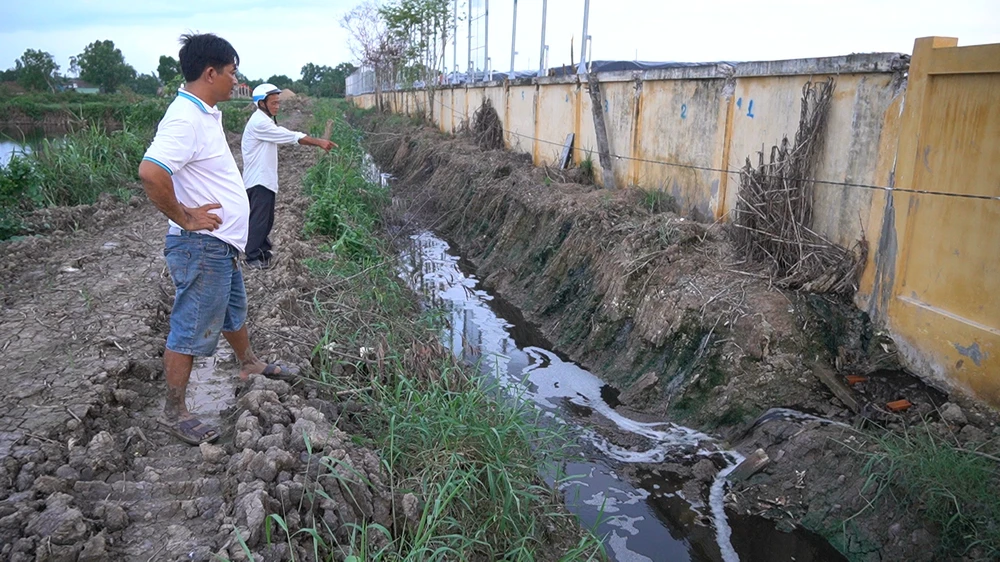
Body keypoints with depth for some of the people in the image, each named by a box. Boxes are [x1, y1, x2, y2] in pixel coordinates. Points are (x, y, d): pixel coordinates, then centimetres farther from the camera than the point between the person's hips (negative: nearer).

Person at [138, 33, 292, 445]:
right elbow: (150, 172, -35)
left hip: (222, 245, 10)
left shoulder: (206, 113, 10)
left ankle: (248, 364, 49)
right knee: (191, 329, 0)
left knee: (233, 309, 27)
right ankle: (174, 412, 13)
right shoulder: (185, 118, -23)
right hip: (202, 246, -10)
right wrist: (184, 217, -23)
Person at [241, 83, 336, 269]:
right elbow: (290, 136, -20)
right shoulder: (259, 123, -17)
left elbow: (286, 137, 12)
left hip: (265, 179, 10)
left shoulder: (265, 121, 15)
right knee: (259, 220, -3)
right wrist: (318, 142, -19)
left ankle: (263, 253, 26)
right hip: (259, 180, -10)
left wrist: (317, 143, 2)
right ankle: (252, 257, 5)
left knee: (266, 219, 16)